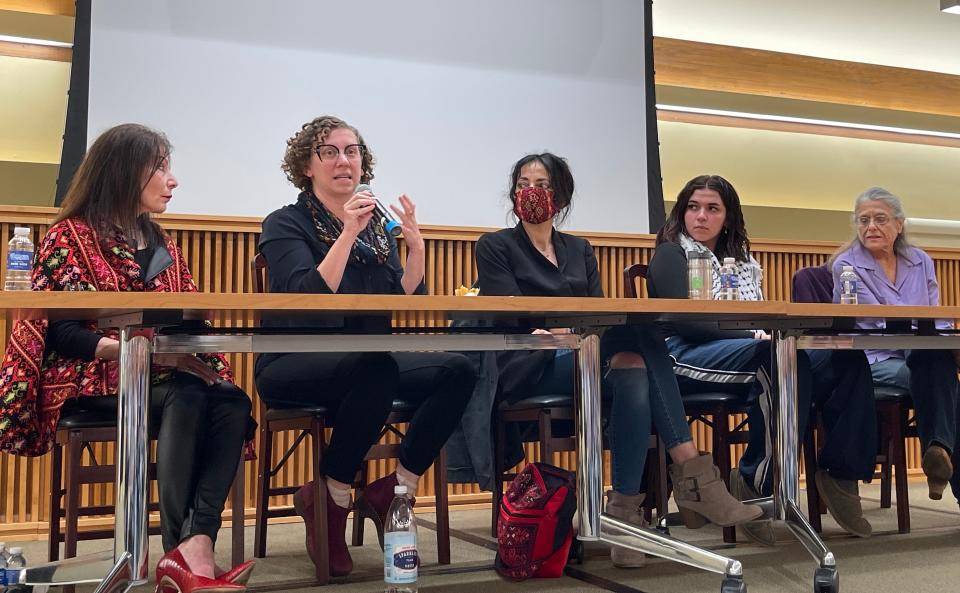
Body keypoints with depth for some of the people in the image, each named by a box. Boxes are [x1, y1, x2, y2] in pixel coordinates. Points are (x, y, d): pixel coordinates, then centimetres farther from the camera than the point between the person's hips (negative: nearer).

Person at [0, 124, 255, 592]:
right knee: (186, 397, -34)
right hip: (90, 377, -5)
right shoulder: (71, 237, 0)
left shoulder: (162, 246, 18)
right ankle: (185, 550, -32)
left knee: (231, 402, -26)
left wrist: (194, 357, -11)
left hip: (156, 375, 6)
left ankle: (195, 546, -40)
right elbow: (61, 333, -11)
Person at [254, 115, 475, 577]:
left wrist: (416, 247, -7)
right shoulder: (286, 224, -2)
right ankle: (328, 501, -16)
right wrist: (348, 234, -23)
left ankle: (391, 491, -8)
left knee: (458, 371, -18)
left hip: (369, 364, 5)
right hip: (295, 368, -5)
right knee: (377, 366, -37)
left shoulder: (376, 225, 14)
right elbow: (309, 298, -18)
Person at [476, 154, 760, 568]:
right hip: (530, 368, -4)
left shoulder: (580, 250, 21)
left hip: (587, 362, 5)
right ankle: (693, 477, -30)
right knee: (638, 332, -30)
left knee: (633, 370, -32)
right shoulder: (495, 247, 8)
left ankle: (626, 510, -31)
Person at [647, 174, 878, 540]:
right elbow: (683, 321, -8)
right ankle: (757, 482, -27)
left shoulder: (742, 260, 28)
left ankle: (841, 474, -12)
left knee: (846, 360, -15)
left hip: (753, 352, 7)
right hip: (688, 357, -6)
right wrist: (755, 335, -18)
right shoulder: (671, 254, 8)